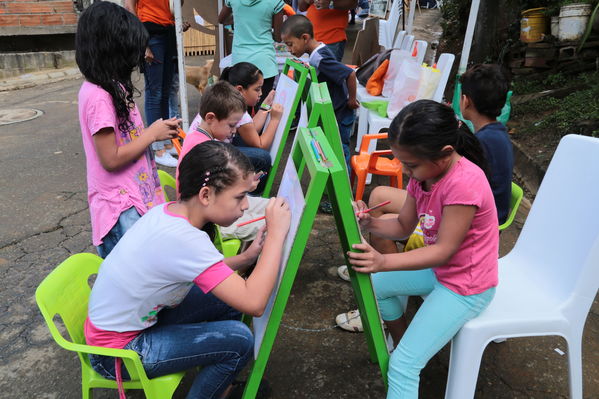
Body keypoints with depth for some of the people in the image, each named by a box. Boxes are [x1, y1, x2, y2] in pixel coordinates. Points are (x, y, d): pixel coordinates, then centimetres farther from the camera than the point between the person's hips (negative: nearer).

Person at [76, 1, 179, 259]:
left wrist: (156, 131, 2)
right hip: (120, 207, -9)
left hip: (136, 196, 9)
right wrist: (152, 134, -11)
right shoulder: (98, 97, -21)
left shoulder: (112, 87, 9)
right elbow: (111, 159, -20)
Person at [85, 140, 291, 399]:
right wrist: (277, 233, -27)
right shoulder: (182, 238, -34)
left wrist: (247, 257, -10)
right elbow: (254, 303, -35)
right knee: (239, 340, -14)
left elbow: (205, 275, 5)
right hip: (117, 355, -8)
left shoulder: (169, 211, -8)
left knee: (231, 296, 5)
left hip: (140, 317, 8)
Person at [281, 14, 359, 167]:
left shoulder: (319, 59, -27)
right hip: (331, 113, 10)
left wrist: (352, 100, -20)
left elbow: (350, 74, -32)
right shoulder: (317, 52, 3)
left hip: (340, 114, -10)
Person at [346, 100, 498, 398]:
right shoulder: (423, 171, -5)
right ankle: (401, 344, 37)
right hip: (438, 268, 9)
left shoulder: (464, 183, -32)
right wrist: (369, 223, -19)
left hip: (466, 285, -9)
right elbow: (403, 227, 1)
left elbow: (443, 251, -28)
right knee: (376, 285, 18)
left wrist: (384, 262, -38)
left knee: (404, 366, -13)